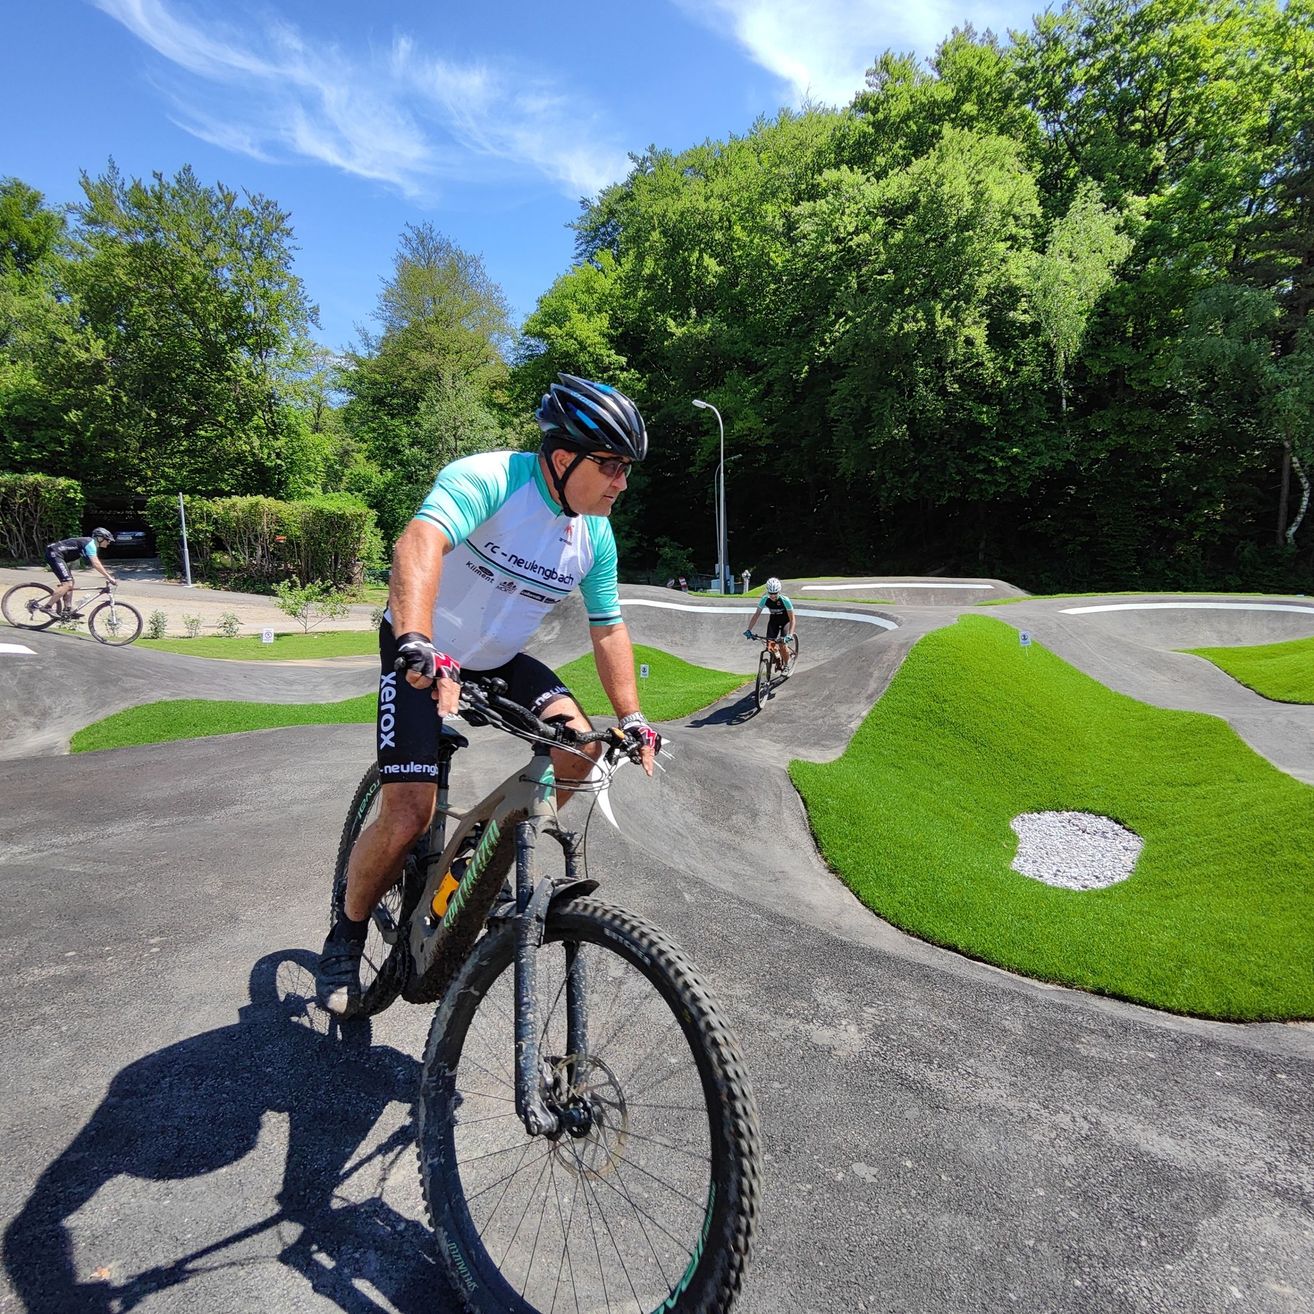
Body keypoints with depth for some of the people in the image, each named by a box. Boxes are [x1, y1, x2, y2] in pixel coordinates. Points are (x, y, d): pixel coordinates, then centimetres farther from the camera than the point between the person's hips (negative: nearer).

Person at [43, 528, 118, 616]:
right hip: (54, 554, -11)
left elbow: (98, 563, 21)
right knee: (67, 584, -18)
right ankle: (47, 607, -14)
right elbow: (96, 564, -24)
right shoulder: (90, 543, -16)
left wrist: (108, 575, 14)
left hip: (56, 555, 11)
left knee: (70, 583, 13)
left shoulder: (91, 544, 15)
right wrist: (109, 577, -23)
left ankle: (66, 610, 17)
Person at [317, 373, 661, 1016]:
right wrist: (419, 649, -59)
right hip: (422, 657, -5)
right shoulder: (489, 478, -25)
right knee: (408, 817, -15)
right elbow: (419, 543, -43)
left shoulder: (596, 534, -5)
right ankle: (346, 937, 15)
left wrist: (633, 720, -3)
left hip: (499, 660, 6)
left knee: (578, 742, -18)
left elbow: (607, 627, 3)